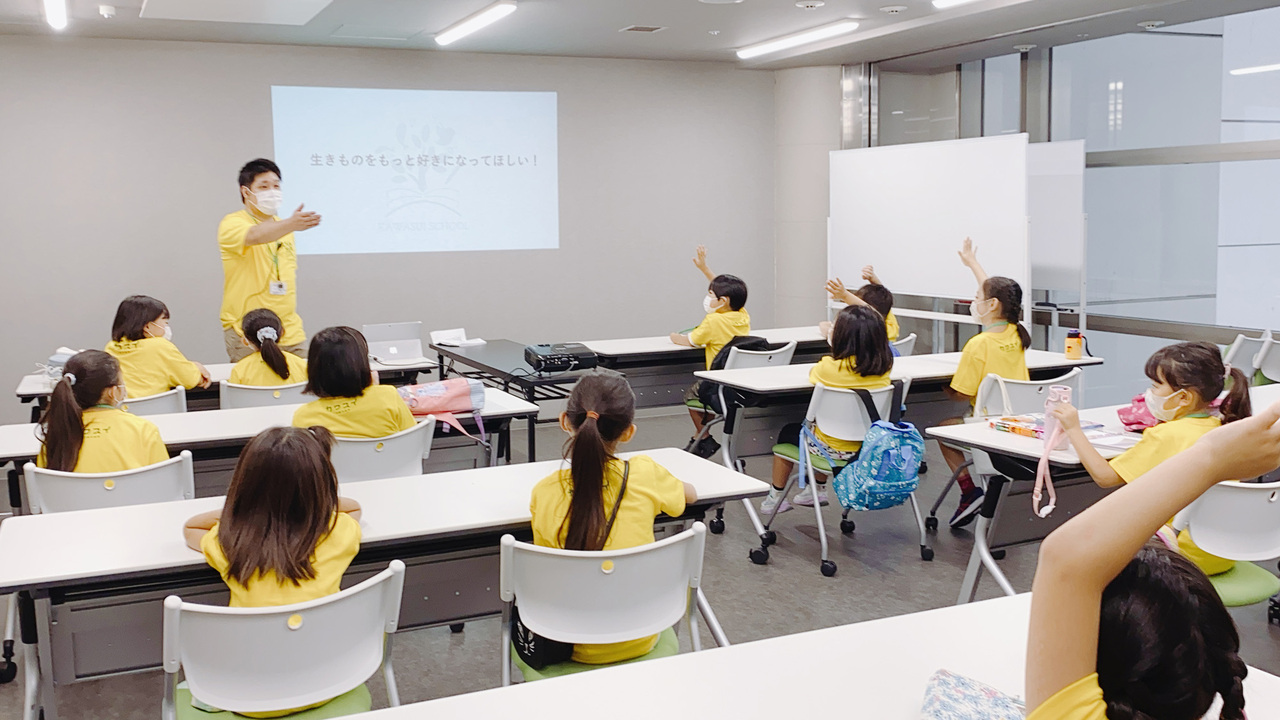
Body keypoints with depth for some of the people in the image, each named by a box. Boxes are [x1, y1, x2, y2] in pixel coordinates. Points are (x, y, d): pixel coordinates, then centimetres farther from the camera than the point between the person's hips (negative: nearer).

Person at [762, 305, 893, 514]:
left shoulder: (832, 367, -23)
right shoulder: (884, 367, -9)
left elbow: (813, 374, 2)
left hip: (835, 449, -5)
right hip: (869, 445, 5)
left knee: (789, 432, 24)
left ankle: (776, 497, 35)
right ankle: (818, 490, 45)